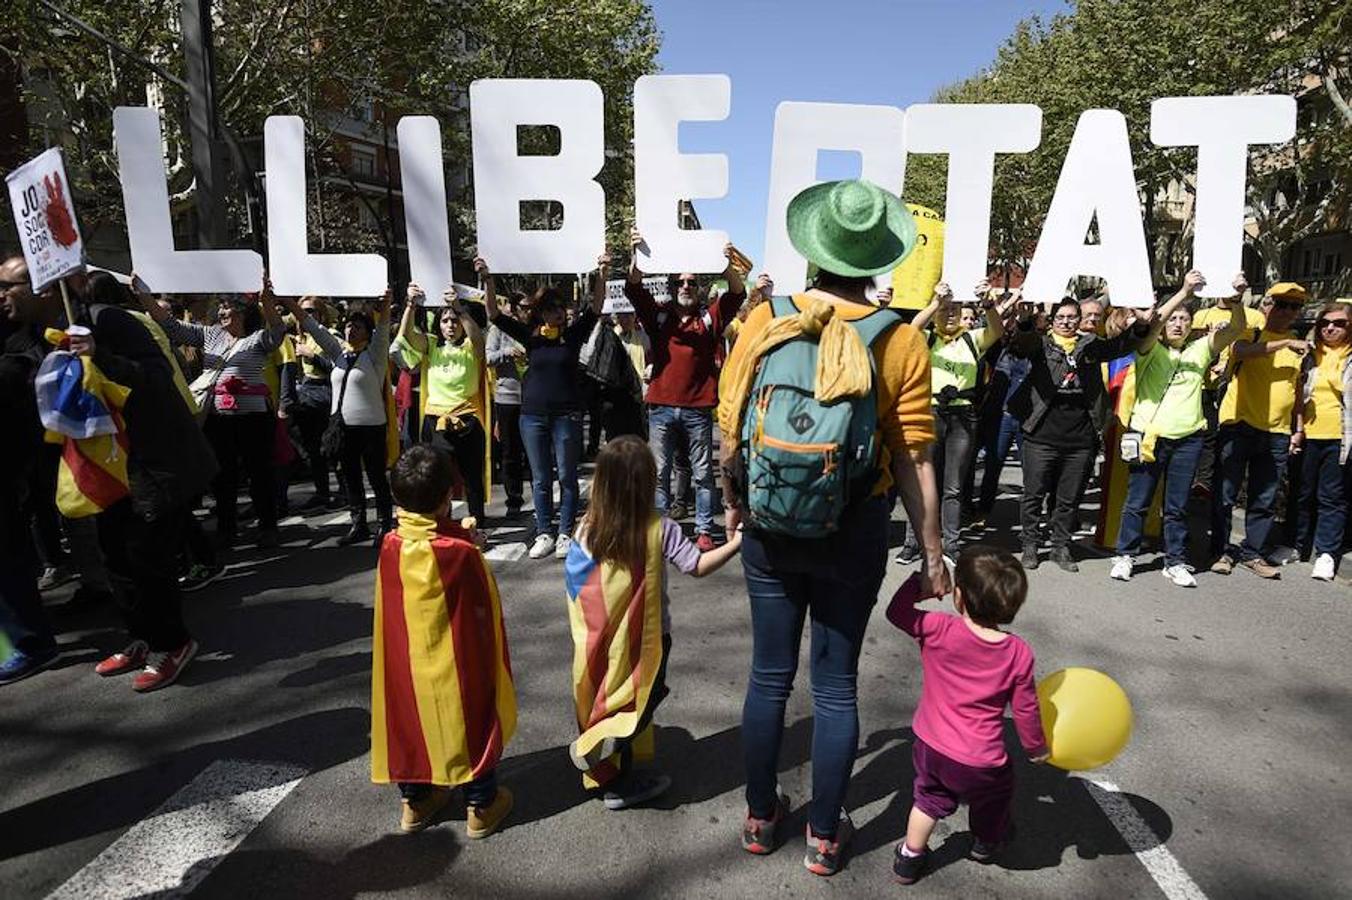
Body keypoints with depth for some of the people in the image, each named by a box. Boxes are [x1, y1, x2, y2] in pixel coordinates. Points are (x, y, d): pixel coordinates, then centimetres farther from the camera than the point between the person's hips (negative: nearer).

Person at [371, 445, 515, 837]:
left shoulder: (390, 546, -11)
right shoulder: (460, 552, -24)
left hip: (407, 663, 4)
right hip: (457, 664, -4)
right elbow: (483, 614, -16)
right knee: (472, 726, 14)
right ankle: (481, 806, 27)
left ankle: (413, 801, 38)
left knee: (411, 724, 22)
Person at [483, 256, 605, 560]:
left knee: (567, 476, 4)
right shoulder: (530, 336, 5)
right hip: (533, 415, 2)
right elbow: (495, 313, 0)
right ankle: (544, 534, 17)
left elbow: (596, 304, -5)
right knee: (540, 479, 8)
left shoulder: (573, 334, 2)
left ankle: (566, 534, 12)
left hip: (567, 414, -2)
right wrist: (487, 279, -12)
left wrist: (602, 272, -18)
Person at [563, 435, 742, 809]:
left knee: (604, 697, 21)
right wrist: (736, 543, -11)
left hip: (598, 637, 4)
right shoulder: (660, 530, -20)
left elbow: (574, 580, -3)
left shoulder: (588, 528, -10)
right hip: (644, 638, -4)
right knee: (640, 701, 16)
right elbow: (698, 566, -20)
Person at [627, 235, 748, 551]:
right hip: (661, 408, 1)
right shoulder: (658, 317, 8)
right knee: (660, 472, 8)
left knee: (702, 473, 6)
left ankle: (704, 530, 15)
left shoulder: (710, 319, 6)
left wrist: (728, 264, -24)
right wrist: (636, 256, -19)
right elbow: (634, 290, -3)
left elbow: (737, 295, -6)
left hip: (698, 409, 0)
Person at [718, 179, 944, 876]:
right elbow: (913, 460, -11)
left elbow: (729, 428, -4)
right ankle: (824, 836, 30)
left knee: (770, 675, 16)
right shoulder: (900, 340, -11)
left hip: (769, 529, 2)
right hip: (854, 534, -1)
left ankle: (760, 817, 34)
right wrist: (932, 554, -1)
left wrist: (733, 502, 14)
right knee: (835, 686, 13)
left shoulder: (764, 319, -8)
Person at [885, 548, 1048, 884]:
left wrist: (920, 580, 1)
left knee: (931, 796, 28)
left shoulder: (938, 631, -21)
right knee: (993, 797, 32)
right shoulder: (1019, 653, -15)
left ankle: (910, 857, 39)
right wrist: (1036, 747, 13)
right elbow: (1025, 709, -4)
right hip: (979, 764, 0)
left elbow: (896, 611, -6)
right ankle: (986, 845, 57)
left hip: (930, 748, 1)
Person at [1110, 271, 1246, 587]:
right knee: (1137, 501, 4)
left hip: (1187, 439, 3)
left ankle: (1176, 562, 18)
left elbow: (1236, 329, -1)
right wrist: (1184, 292, -27)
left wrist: (1236, 302, -21)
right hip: (1149, 436, -3)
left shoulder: (1200, 349, 11)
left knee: (1178, 506, 9)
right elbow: (1152, 324, -19)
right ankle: (1125, 555, 15)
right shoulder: (1150, 350, 1)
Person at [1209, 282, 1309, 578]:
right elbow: (1241, 350, -24)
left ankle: (1254, 553, 19)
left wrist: (1298, 429, 15)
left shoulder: (1298, 345, 15)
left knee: (1264, 500, 9)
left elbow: (1296, 389, 20)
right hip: (1239, 425, -4)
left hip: (1277, 432, 5)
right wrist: (1285, 343, -25)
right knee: (1226, 494, 1)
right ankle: (1221, 551, 12)